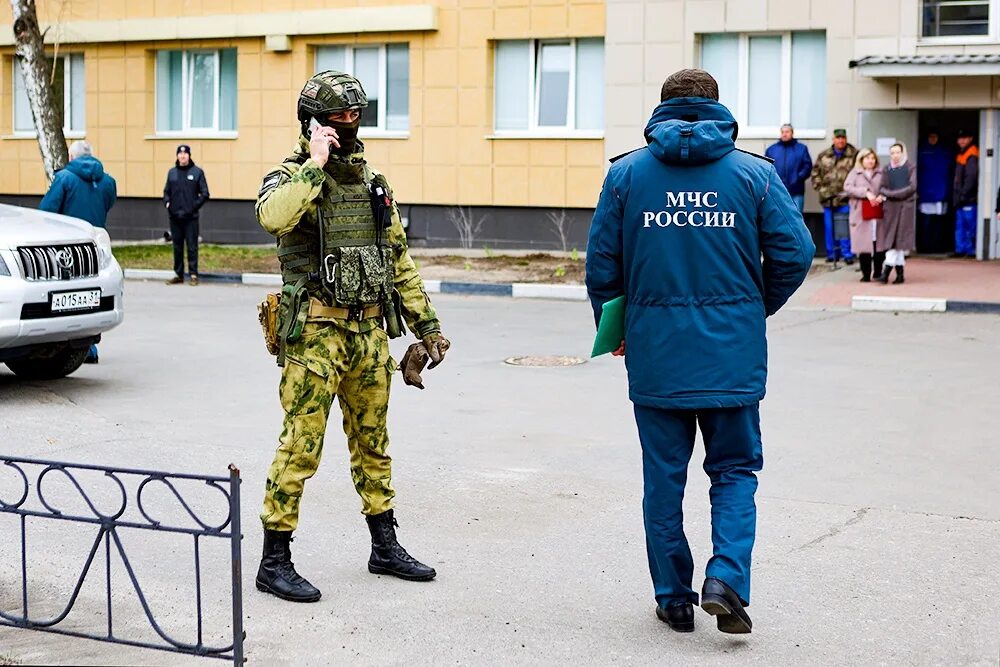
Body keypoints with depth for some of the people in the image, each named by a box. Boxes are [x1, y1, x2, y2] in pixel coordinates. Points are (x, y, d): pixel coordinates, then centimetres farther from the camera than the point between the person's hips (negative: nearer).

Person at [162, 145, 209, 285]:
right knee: (177, 247, 8)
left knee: (192, 246, -4)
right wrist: (167, 203, 1)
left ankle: (193, 274, 0)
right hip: (174, 216, 4)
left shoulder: (197, 172, 1)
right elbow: (166, 191, 18)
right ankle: (178, 275, 14)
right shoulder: (172, 172, 12)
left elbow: (204, 193, 0)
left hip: (190, 217, -4)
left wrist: (195, 206, -9)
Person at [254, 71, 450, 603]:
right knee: (301, 446, -5)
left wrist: (426, 324, 15)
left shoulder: (373, 183, 13)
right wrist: (314, 165, -23)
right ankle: (275, 561, 3)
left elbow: (399, 259, 17)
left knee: (372, 441, 16)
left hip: (370, 330, 7)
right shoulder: (291, 176, -7)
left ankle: (385, 547, 27)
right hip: (316, 333, -7)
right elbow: (272, 216, -32)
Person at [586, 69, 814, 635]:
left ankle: (675, 598, 18)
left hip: (655, 353, 1)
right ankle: (727, 577, -7)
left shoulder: (626, 173, 2)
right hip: (734, 355, 0)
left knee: (664, 477, 11)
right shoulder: (756, 173, 0)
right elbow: (794, 255, -3)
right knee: (734, 471, 12)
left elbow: (602, 264, 2)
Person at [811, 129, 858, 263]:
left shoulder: (854, 155, -4)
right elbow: (816, 172, 16)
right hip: (828, 197, 5)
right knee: (829, 227, 10)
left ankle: (847, 253, 1)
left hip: (845, 198, -5)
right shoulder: (823, 156, 11)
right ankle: (832, 253, 20)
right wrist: (819, 187, 5)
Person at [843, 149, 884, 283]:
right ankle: (866, 274, 3)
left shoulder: (881, 173, 11)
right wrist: (865, 192, -13)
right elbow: (847, 187, -4)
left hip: (878, 214, 1)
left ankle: (878, 273, 10)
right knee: (863, 245, -3)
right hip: (861, 215, -1)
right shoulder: (854, 173, 10)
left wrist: (882, 196, -14)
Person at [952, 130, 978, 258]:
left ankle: (972, 250, -3)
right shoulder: (962, 154, 18)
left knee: (970, 225, -6)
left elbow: (971, 177, -18)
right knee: (960, 225, 11)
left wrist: (963, 194, -18)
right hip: (962, 199, 10)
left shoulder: (972, 156, -12)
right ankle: (960, 249, 14)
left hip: (969, 199, -10)